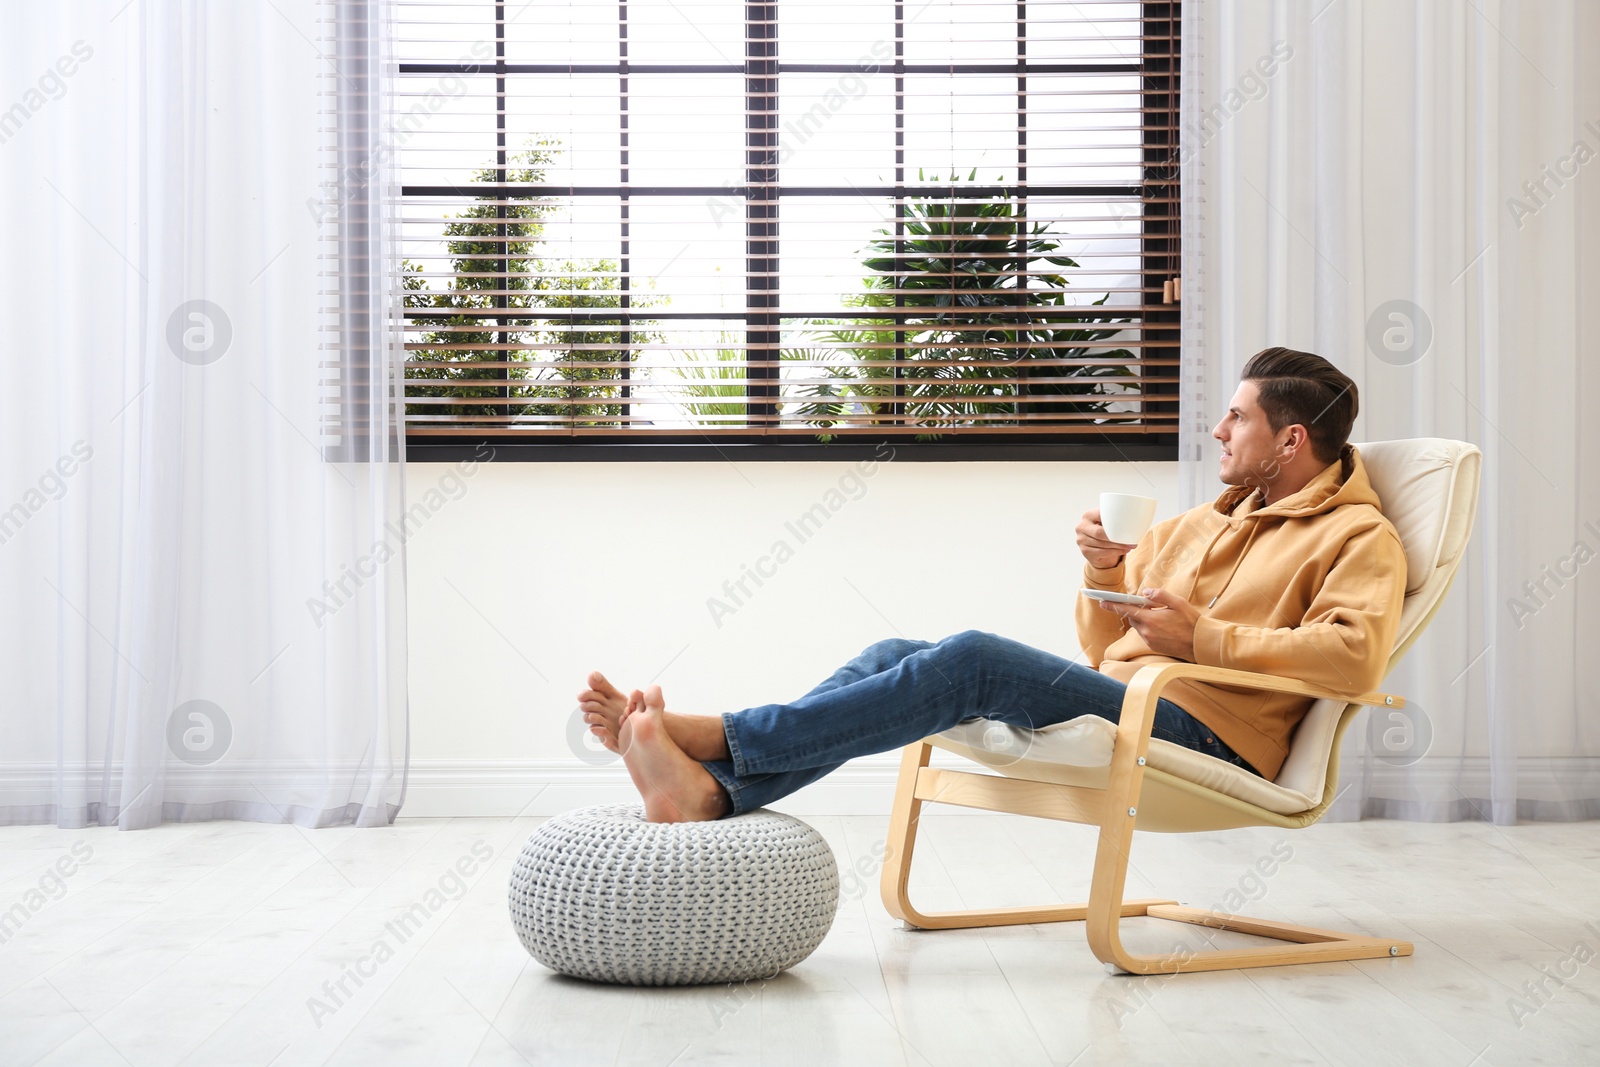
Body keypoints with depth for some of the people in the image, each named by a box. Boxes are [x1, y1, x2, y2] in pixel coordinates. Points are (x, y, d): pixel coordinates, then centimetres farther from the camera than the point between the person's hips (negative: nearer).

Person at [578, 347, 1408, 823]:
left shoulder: (1360, 539, 6)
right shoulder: (1204, 523, 29)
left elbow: (1353, 654, -15)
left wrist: (1206, 637, -18)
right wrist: (1107, 574, 6)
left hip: (1200, 732, -8)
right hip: (1117, 702, 8)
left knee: (973, 660, -29)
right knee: (892, 655, -12)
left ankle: (718, 737, -32)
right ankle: (709, 790, -30)